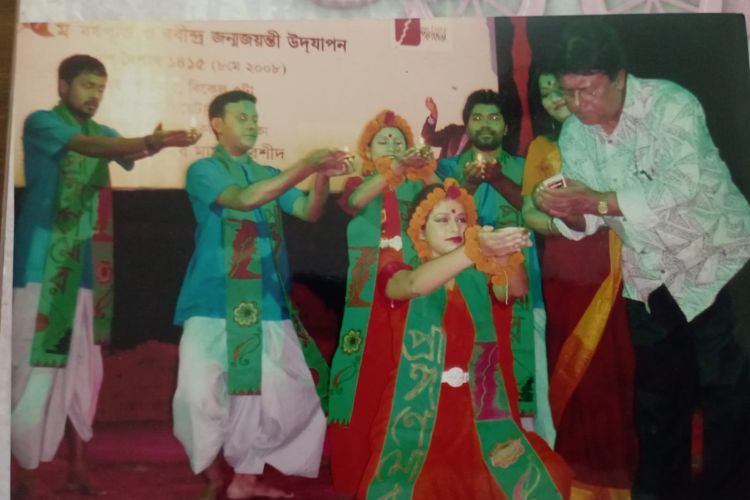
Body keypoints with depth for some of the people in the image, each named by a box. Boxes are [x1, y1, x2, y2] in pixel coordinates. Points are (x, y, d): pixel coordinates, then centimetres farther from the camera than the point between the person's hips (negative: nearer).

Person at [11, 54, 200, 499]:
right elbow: (91, 147, -21)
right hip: (43, 266, -6)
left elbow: (129, 155, -3)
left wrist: (156, 144, -26)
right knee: (36, 367, -5)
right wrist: (152, 141, -35)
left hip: (87, 267, 6)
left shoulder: (102, 132, 17)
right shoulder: (41, 123, -3)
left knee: (84, 368, 8)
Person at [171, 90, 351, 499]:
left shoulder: (270, 175, 18)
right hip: (217, 302, -5)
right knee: (203, 395, -12)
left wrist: (322, 175, -18)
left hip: (267, 304, 5)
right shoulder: (204, 171, 1)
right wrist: (307, 165, -25)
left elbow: (310, 212, 3)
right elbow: (244, 199, -19)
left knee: (285, 394, 1)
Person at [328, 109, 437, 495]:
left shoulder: (414, 187, 14)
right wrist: (393, 169, -26)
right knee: (366, 375, -4)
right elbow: (356, 200, -13)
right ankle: (357, 474, 4)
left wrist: (428, 171, -18)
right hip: (369, 293, -1)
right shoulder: (358, 182, 11)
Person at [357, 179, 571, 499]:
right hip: (420, 414, -3)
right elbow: (415, 285, -25)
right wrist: (475, 249, -42)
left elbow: (516, 290, -13)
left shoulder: (478, 276, 8)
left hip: (478, 411, 3)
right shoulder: (399, 275, -1)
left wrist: (507, 253, -37)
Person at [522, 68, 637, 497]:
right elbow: (530, 213, 5)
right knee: (574, 370, 1)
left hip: (617, 266, 0)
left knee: (618, 366, -4)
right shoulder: (542, 147, 12)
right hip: (566, 271, 0)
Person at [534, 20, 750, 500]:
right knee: (657, 390, 15)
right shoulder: (574, 134, -5)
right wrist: (569, 212, -26)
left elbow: (682, 185, -35)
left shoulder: (671, 104, -22)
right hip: (649, 276, 6)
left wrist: (598, 201, -39)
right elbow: (585, 222, -4)